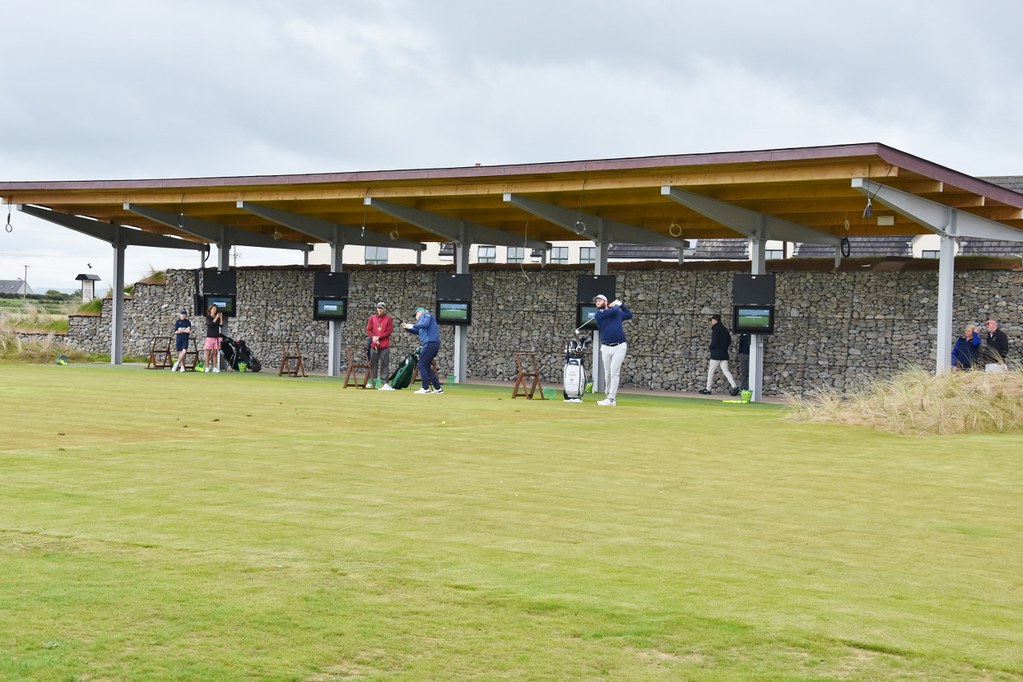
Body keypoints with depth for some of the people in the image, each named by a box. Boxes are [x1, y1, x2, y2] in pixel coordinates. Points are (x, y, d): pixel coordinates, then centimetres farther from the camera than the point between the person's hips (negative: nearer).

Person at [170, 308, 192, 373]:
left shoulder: (188, 322, 6)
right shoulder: (177, 322, 5)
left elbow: (189, 331, -2)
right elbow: (175, 331, -1)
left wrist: (181, 330, -6)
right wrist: (185, 330, -7)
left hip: (185, 339, 0)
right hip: (179, 339, 0)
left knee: (184, 351, -18)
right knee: (180, 352, 2)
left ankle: (177, 363, -8)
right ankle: (182, 366, 6)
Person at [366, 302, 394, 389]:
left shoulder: (388, 318, 3)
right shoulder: (372, 318, 12)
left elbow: (389, 331, -4)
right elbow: (368, 330, 9)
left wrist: (379, 337, -12)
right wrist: (373, 337, -9)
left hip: (384, 345, -3)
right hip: (374, 345, 3)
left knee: (384, 364, -4)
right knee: (373, 364, 5)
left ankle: (384, 382, -4)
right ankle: (372, 382, 10)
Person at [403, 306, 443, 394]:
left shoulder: (426, 314, 5)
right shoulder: (422, 320, 30)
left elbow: (426, 324, -14)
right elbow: (416, 331, 29)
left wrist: (413, 325, -7)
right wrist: (408, 327, 16)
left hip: (430, 343, -9)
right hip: (433, 344, 9)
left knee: (422, 365, -5)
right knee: (427, 367, 12)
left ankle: (425, 388, -6)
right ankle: (437, 388, 12)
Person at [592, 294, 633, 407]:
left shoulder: (618, 313, 13)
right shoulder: (598, 315, 1)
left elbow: (629, 315, 30)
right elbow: (614, 311, -9)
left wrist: (621, 304, 21)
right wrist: (615, 306, 11)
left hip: (619, 347, 0)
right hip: (606, 348, 0)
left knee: (614, 373, -9)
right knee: (607, 374, 6)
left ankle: (611, 399, -12)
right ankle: (608, 396, 19)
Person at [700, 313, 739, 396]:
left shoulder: (716, 330, -12)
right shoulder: (724, 329, 13)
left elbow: (714, 342, -19)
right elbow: (729, 341, 16)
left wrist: (710, 347, 0)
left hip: (716, 354, -7)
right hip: (724, 354, 7)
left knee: (711, 371, 3)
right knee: (726, 371, 4)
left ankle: (708, 389, 9)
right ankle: (734, 386, -11)